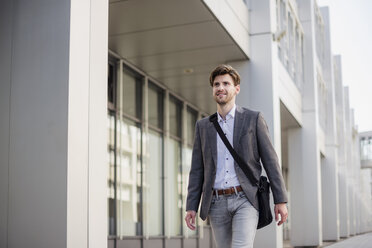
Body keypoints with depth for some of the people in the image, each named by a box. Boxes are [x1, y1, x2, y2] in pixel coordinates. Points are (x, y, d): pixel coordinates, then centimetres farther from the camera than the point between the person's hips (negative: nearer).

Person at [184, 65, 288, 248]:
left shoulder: (253, 119, 5)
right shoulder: (203, 126, 13)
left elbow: (270, 160, 2)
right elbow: (197, 170, 12)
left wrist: (280, 200, -3)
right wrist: (191, 207, 4)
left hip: (245, 199, -3)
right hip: (217, 203, 4)